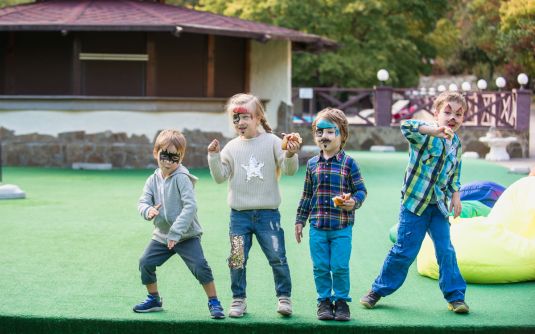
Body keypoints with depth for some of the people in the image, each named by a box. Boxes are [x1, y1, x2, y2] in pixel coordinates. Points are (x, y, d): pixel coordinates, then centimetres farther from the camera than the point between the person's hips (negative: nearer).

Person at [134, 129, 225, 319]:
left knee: (200, 266, -17)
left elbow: (190, 207, -26)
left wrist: (176, 232, -30)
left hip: (186, 235, -6)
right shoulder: (153, 180, 0)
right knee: (145, 262, 3)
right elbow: (143, 202, -3)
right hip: (162, 235, 6)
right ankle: (154, 299, 23)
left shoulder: (182, 178, -18)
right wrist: (148, 210, -30)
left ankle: (214, 302, -2)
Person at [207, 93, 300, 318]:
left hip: (267, 213, -2)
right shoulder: (232, 147, 5)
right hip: (239, 215, 2)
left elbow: (289, 170, -5)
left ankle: (284, 297, 13)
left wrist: (290, 155, -25)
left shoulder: (271, 141, -1)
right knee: (237, 260, 4)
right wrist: (213, 157, -10)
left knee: (277, 257, -1)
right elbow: (220, 177, 3)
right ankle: (238, 299, 17)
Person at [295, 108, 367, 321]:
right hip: (317, 226, 3)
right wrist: (300, 220, 14)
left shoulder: (348, 163, -3)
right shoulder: (312, 164, 7)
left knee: (340, 267, 0)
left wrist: (354, 202, -21)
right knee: (320, 267, 6)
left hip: (342, 227, -3)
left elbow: (361, 190, 0)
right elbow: (307, 195, 14)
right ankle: (324, 300, 20)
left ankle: (341, 301, 15)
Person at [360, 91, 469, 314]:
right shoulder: (425, 134, -12)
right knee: (405, 250, -1)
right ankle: (378, 290, 16)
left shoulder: (456, 144, 8)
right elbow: (406, 127, -35)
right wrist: (435, 130, -47)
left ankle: (455, 296, 11)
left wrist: (455, 194, 6)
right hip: (414, 202, -5)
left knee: (446, 251, 1)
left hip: (439, 205, 5)